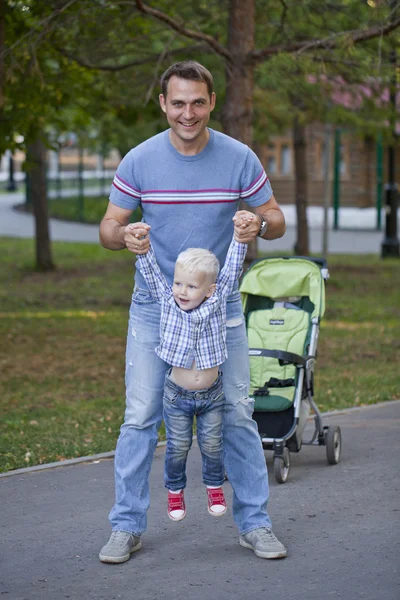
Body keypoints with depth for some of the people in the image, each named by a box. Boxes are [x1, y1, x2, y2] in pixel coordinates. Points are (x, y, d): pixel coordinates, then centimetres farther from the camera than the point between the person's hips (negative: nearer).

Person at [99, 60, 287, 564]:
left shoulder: (239, 158, -6)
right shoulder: (139, 161, -6)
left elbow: (275, 218, 2)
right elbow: (108, 227, 0)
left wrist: (259, 226, -22)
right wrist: (125, 237, -24)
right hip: (154, 307, 0)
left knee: (237, 414, 2)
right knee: (140, 417, -3)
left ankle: (253, 522, 13)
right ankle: (127, 526, 7)